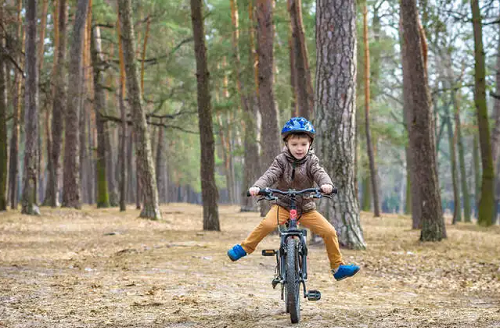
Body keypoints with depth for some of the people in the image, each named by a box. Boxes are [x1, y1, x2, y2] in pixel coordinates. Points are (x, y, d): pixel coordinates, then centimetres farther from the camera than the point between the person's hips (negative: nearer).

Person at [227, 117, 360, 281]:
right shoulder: (282, 160, -5)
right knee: (267, 224, -31)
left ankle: (338, 266, 5)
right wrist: (257, 186, -40)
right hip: (283, 205, -2)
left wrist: (326, 184, -44)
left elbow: (320, 173, -19)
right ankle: (244, 248, -13)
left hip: (306, 208, 2)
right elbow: (270, 175, -19)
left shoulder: (311, 161, -2)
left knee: (329, 231, -12)